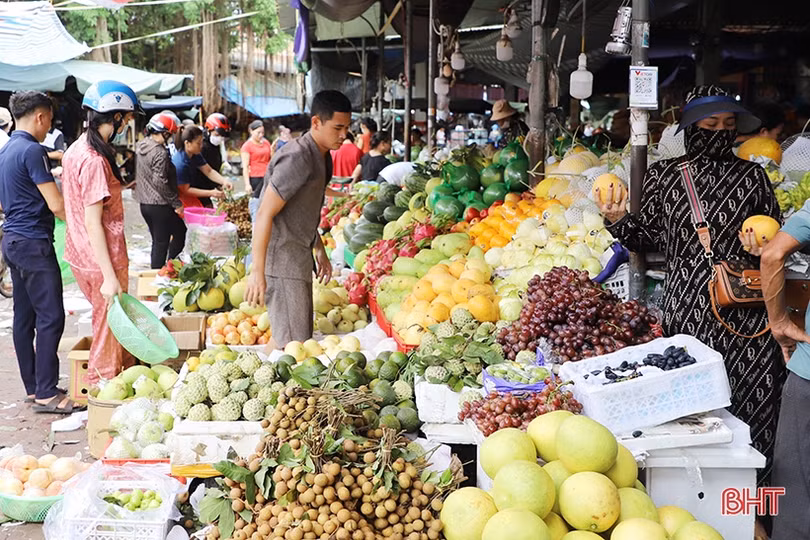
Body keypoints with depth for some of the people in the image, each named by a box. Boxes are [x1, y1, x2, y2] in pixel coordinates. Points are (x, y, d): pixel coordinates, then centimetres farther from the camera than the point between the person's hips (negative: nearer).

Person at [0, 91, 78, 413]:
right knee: (51, 317, -7)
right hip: (34, 242, -10)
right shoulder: (32, 151, -15)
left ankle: (33, 389, 18)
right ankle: (46, 394, -6)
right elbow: (56, 205, -17)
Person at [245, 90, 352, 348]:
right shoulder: (297, 158, -20)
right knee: (293, 342, -9)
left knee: (284, 336, 16)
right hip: (282, 259, -10)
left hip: (298, 257, 10)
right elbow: (265, 214, -23)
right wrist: (257, 272, -25)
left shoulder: (321, 157, 11)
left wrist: (320, 250, 25)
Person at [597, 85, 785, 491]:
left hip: (746, 307, 1)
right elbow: (650, 237, 9)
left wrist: (762, 247, -5)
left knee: (750, 398, 0)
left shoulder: (752, 175, 9)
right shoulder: (663, 175, 8)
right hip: (687, 307, -1)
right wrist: (618, 221, -9)